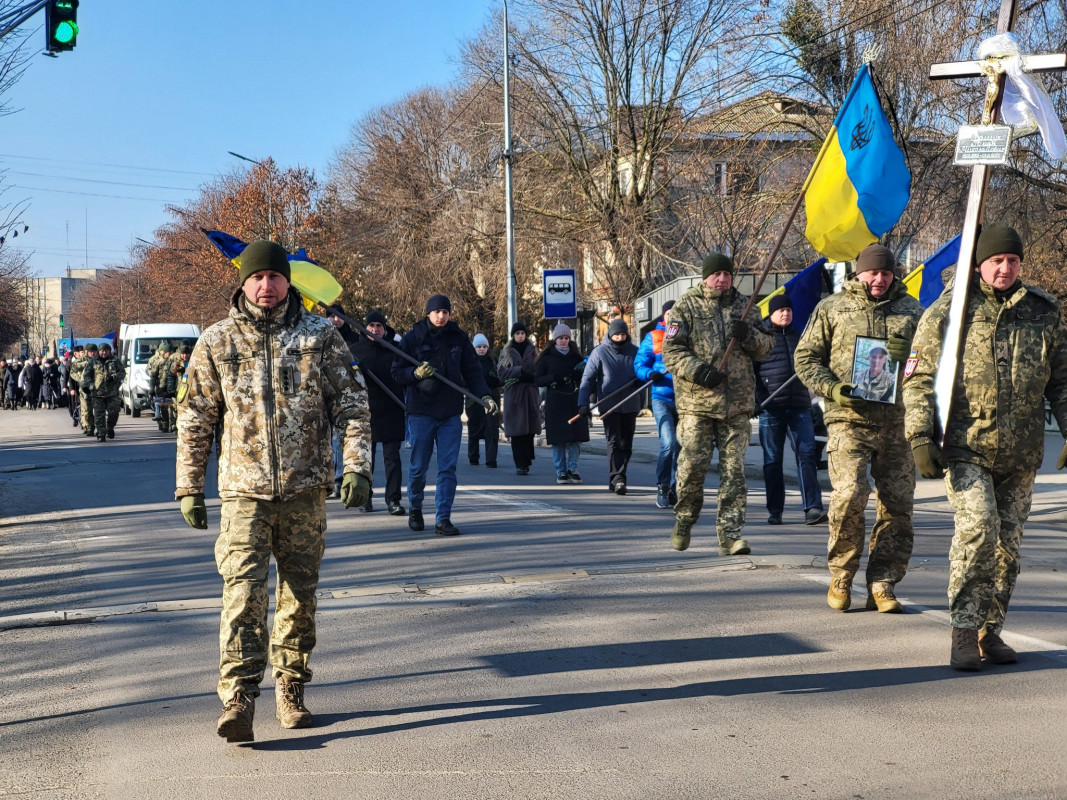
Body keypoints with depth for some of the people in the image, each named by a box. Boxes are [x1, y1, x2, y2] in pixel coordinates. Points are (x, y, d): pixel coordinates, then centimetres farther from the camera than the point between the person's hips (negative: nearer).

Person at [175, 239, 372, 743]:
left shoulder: (319, 336, 2)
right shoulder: (217, 343, 3)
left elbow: (352, 404, 3)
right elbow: (195, 420, 8)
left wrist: (357, 467, -8)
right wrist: (189, 488, 6)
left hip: (306, 488, 1)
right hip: (244, 490, -1)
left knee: (300, 594, 9)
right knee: (243, 593, -13)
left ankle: (291, 690, 23)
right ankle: (237, 701, -14)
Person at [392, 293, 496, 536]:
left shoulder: (459, 338, 6)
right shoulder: (412, 338, 0)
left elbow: (472, 371, 9)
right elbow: (397, 373, 2)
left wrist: (484, 396, -6)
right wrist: (416, 373, -18)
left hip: (451, 413, 2)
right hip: (420, 411, -2)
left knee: (448, 468, -2)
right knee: (418, 466, 6)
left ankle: (443, 519, 1)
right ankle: (415, 508, 30)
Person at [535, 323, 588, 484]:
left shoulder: (576, 355, 13)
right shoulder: (546, 357, 5)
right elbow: (537, 380, 0)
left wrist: (581, 372, -6)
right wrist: (554, 377, -16)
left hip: (574, 401, 2)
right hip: (555, 402, -2)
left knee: (575, 437, -4)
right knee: (558, 439, -2)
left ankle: (572, 468, 7)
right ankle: (561, 471, 6)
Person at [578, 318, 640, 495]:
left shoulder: (634, 351, 4)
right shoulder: (599, 352, -3)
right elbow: (587, 378, -5)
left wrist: (639, 380, -12)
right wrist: (583, 403, -14)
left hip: (630, 405, 3)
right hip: (609, 405, -3)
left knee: (626, 444, 7)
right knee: (614, 442, -12)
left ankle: (616, 480, 18)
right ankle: (617, 479, -18)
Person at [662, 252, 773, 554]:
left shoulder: (744, 306, 14)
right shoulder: (686, 306, 3)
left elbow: (765, 348, 14)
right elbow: (671, 350, -4)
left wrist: (748, 335, -8)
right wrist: (698, 371, -18)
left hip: (737, 402, 3)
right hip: (696, 402, -2)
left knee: (734, 470, -1)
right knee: (692, 465, -1)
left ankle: (730, 534, 2)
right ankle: (684, 522, 21)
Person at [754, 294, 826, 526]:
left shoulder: (798, 337, 18)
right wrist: (754, 400, -9)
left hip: (799, 406, 3)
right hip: (771, 408, -3)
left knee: (807, 454, -7)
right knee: (772, 460, 4)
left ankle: (812, 508, -10)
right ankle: (775, 511, 12)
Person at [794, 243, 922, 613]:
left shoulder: (911, 311, 15)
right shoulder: (832, 309, 7)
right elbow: (805, 357, 7)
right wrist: (831, 388, -9)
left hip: (898, 420, 3)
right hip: (849, 419, -3)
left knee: (898, 503, 1)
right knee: (850, 495, -16)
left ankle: (882, 586, 11)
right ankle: (841, 578, 3)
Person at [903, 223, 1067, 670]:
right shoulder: (949, 311, 0)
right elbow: (919, 378, -1)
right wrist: (920, 437, -9)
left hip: (1021, 454, 4)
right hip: (966, 447, -4)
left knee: (1008, 544, 7)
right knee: (977, 528, -19)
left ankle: (989, 631, 20)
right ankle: (964, 631, -10)